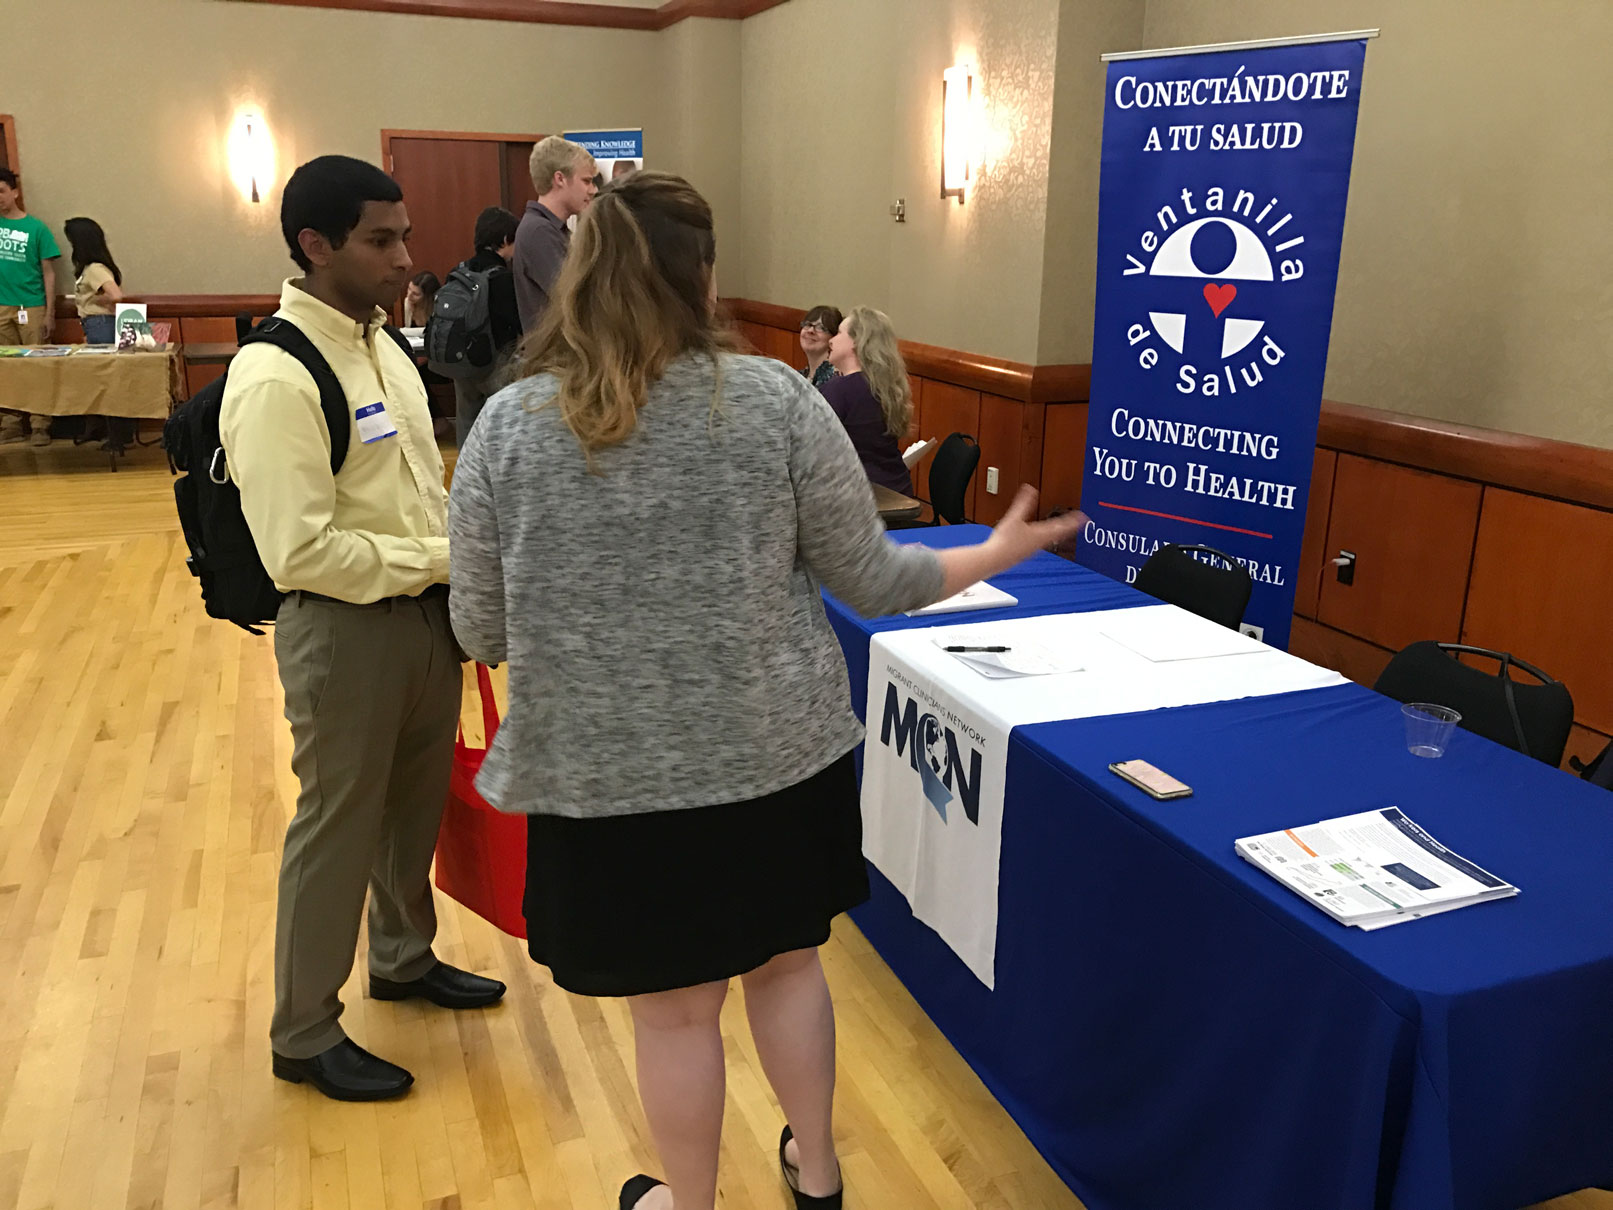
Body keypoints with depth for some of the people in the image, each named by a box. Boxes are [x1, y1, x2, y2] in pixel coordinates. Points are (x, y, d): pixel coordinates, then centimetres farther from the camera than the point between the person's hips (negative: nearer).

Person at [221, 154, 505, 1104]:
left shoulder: (381, 344, 7)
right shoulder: (276, 378, -21)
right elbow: (300, 552, -26)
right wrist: (445, 560, -21)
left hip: (425, 612, 8)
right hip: (347, 628, -8)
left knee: (415, 804, 23)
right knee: (339, 827, 7)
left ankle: (404, 959, 48)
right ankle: (305, 1036, 29)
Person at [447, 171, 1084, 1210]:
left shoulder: (508, 427, -8)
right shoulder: (779, 401, -9)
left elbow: (480, 633, -1)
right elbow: (871, 581, -3)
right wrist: (996, 555, 14)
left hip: (609, 777, -1)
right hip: (778, 757, 1)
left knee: (673, 1009, 17)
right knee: (788, 962, 24)